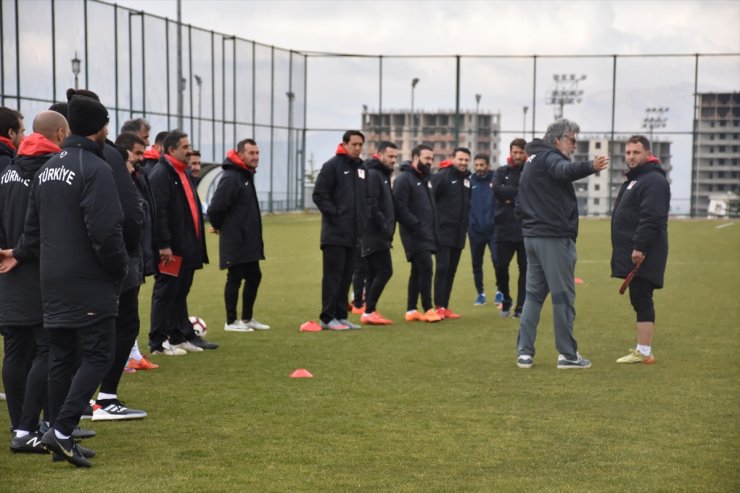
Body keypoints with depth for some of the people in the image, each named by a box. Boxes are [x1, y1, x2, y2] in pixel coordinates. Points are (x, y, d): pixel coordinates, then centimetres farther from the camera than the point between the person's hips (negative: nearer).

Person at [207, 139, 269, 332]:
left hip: (249, 242, 10)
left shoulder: (247, 175, 13)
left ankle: (247, 318, 25)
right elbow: (215, 208, -23)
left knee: (254, 276, 14)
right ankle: (231, 322, 9)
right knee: (235, 278, -1)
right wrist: (219, 227, -6)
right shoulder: (231, 178, -19)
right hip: (234, 242, -10)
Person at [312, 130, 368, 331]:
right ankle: (327, 318, -2)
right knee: (333, 275, -5)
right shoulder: (332, 166, -7)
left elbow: (366, 197, 25)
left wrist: (363, 218, 11)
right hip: (335, 232, -7)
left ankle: (341, 316, 16)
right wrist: (334, 214, -15)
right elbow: (319, 194, -12)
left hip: (353, 233, 7)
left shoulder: (362, 169, 16)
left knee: (346, 276, 10)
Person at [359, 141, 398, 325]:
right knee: (384, 271, -12)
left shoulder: (383, 175, 20)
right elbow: (371, 207, -20)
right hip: (375, 234, -10)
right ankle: (369, 311, -10)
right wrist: (385, 227, -17)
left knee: (374, 274, 9)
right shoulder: (373, 175, -12)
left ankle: (370, 312, 11)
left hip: (378, 235, 10)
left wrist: (388, 229, 13)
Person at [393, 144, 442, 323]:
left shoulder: (425, 179, 20)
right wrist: (416, 226, -19)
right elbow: (400, 207, -18)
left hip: (426, 235, 9)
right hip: (415, 235, -9)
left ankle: (411, 310, 14)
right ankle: (428, 309, -9)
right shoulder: (404, 178, -10)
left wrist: (433, 230, 15)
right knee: (425, 268, -14)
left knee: (418, 271, 9)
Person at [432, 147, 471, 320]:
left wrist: (465, 225, 14)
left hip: (459, 234, 7)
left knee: (451, 270, 8)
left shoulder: (468, 179, 14)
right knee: (442, 268, -9)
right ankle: (439, 306, -5)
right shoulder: (442, 176, -8)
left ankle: (445, 307, 13)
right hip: (443, 232, -7)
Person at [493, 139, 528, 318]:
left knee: (525, 269, 2)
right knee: (500, 267, 1)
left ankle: (521, 307, 10)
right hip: (505, 228, 1)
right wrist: (519, 191, -13)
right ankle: (506, 300, 24)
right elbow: (497, 190, -10)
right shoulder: (501, 172, 9)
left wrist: (511, 198, -13)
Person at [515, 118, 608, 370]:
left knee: (533, 294, 12)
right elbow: (566, 170, -36)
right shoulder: (549, 158, -11)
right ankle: (567, 354, 2)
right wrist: (590, 167, -53)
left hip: (531, 236, 9)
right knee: (563, 295, -2)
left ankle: (524, 352, 9)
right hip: (554, 238, -9)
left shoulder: (532, 161, 19)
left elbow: (520, 201, 24)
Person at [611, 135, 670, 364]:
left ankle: (644, 352, -11)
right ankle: (644, 348, 19)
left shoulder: (653, 180, -13)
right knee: (639, 301, 13)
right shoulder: (634, 179, 21)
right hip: (633, 253, 10)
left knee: (641, 300, -11)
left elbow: (651, 219, -23)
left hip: (643, 256, -10)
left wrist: (639, 247, -26)